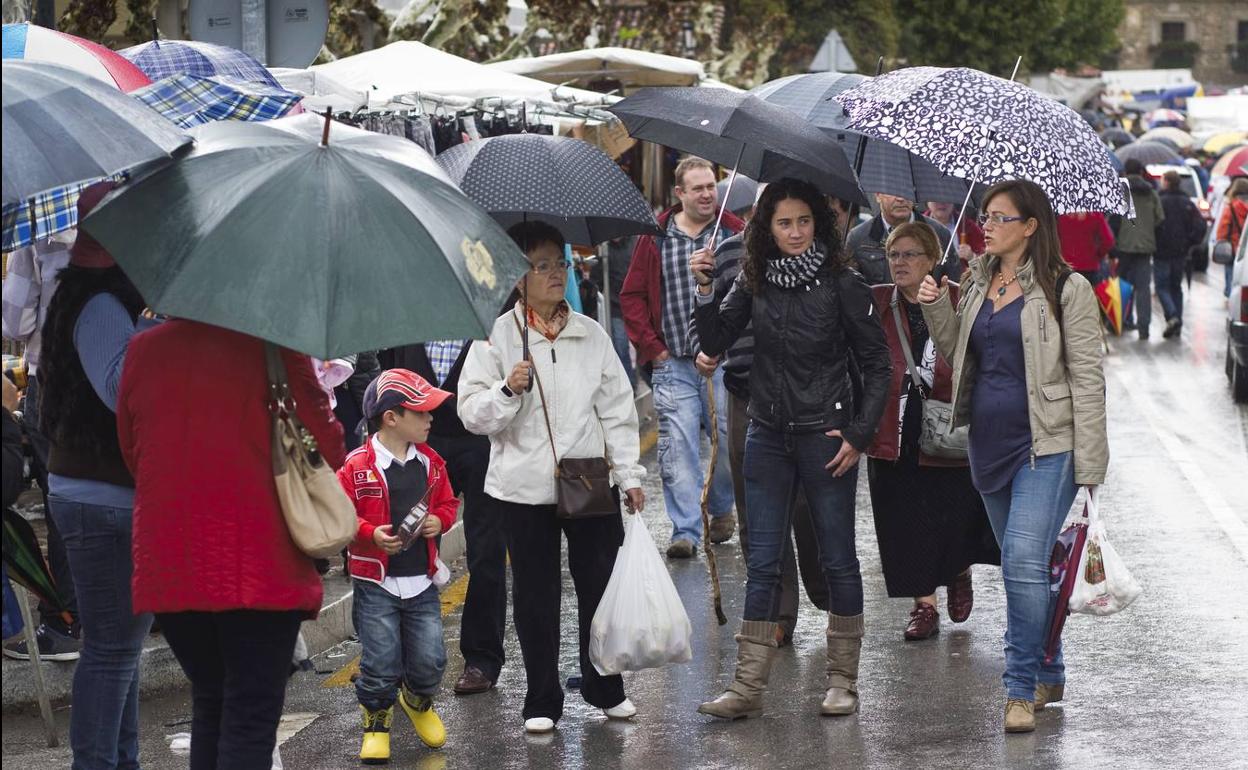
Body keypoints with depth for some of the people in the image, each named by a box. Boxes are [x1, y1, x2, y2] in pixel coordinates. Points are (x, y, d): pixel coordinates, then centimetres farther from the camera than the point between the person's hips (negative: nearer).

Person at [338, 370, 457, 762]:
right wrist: (371, 534, -22)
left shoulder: (430, 462, 7)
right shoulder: (357, 466, -10)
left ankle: (418, 701, 34)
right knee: (381, 663, -5)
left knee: (430, 660, 2)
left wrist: (439, 521, -3)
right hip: (376, 583, -4)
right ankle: (376, 723, 18)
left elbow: (448, 503, 18)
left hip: (422, 582, 4)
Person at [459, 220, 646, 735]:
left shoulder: (592, 335, 6)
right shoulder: (497, 337, -3)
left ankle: (606, 690, 23)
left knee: (602, 585, 6)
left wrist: (630, 474, 6)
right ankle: (542, 702, 15)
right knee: (535, 596, 5)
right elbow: (472, 413, -5)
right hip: (525, 487, -2)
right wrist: (508, 390, -23)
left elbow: (618, 410, 9)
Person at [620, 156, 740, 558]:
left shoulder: (735, 232, 3)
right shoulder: (655, 237, 6)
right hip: (673, 362, 0)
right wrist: (652, 346, 2)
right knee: (678, 448, -4)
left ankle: (721, 507, 30)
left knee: (728, 442, 3)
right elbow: (632, 296, 10)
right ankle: (685, 531, 0)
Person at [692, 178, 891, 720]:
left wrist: (859, 434, -9)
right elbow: (715, 343, 1)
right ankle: (748, 686, 4)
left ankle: (842, 681, 13)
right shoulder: (754, 282, 5)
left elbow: (877, 364, -3)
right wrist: (705, 291, -13)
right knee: (762, 563, 4)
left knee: (838, 559, 4)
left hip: (825, 434, -4)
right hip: (768, 436, 4)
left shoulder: (841, 284, -6)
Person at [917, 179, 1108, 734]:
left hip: (1045, 446, -7)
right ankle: (1049, 677, 26)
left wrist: (1087, 462, -12)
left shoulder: (1066, 289, -6)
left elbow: (1086, 378, -7)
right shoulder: (977, 285, 12)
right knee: (1022, 568, 14)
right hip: (990, 444, 7)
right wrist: (936, 308, 0)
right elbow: (957, 354, 18)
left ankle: (1022, 688, -10)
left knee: (1024, 562, -17)